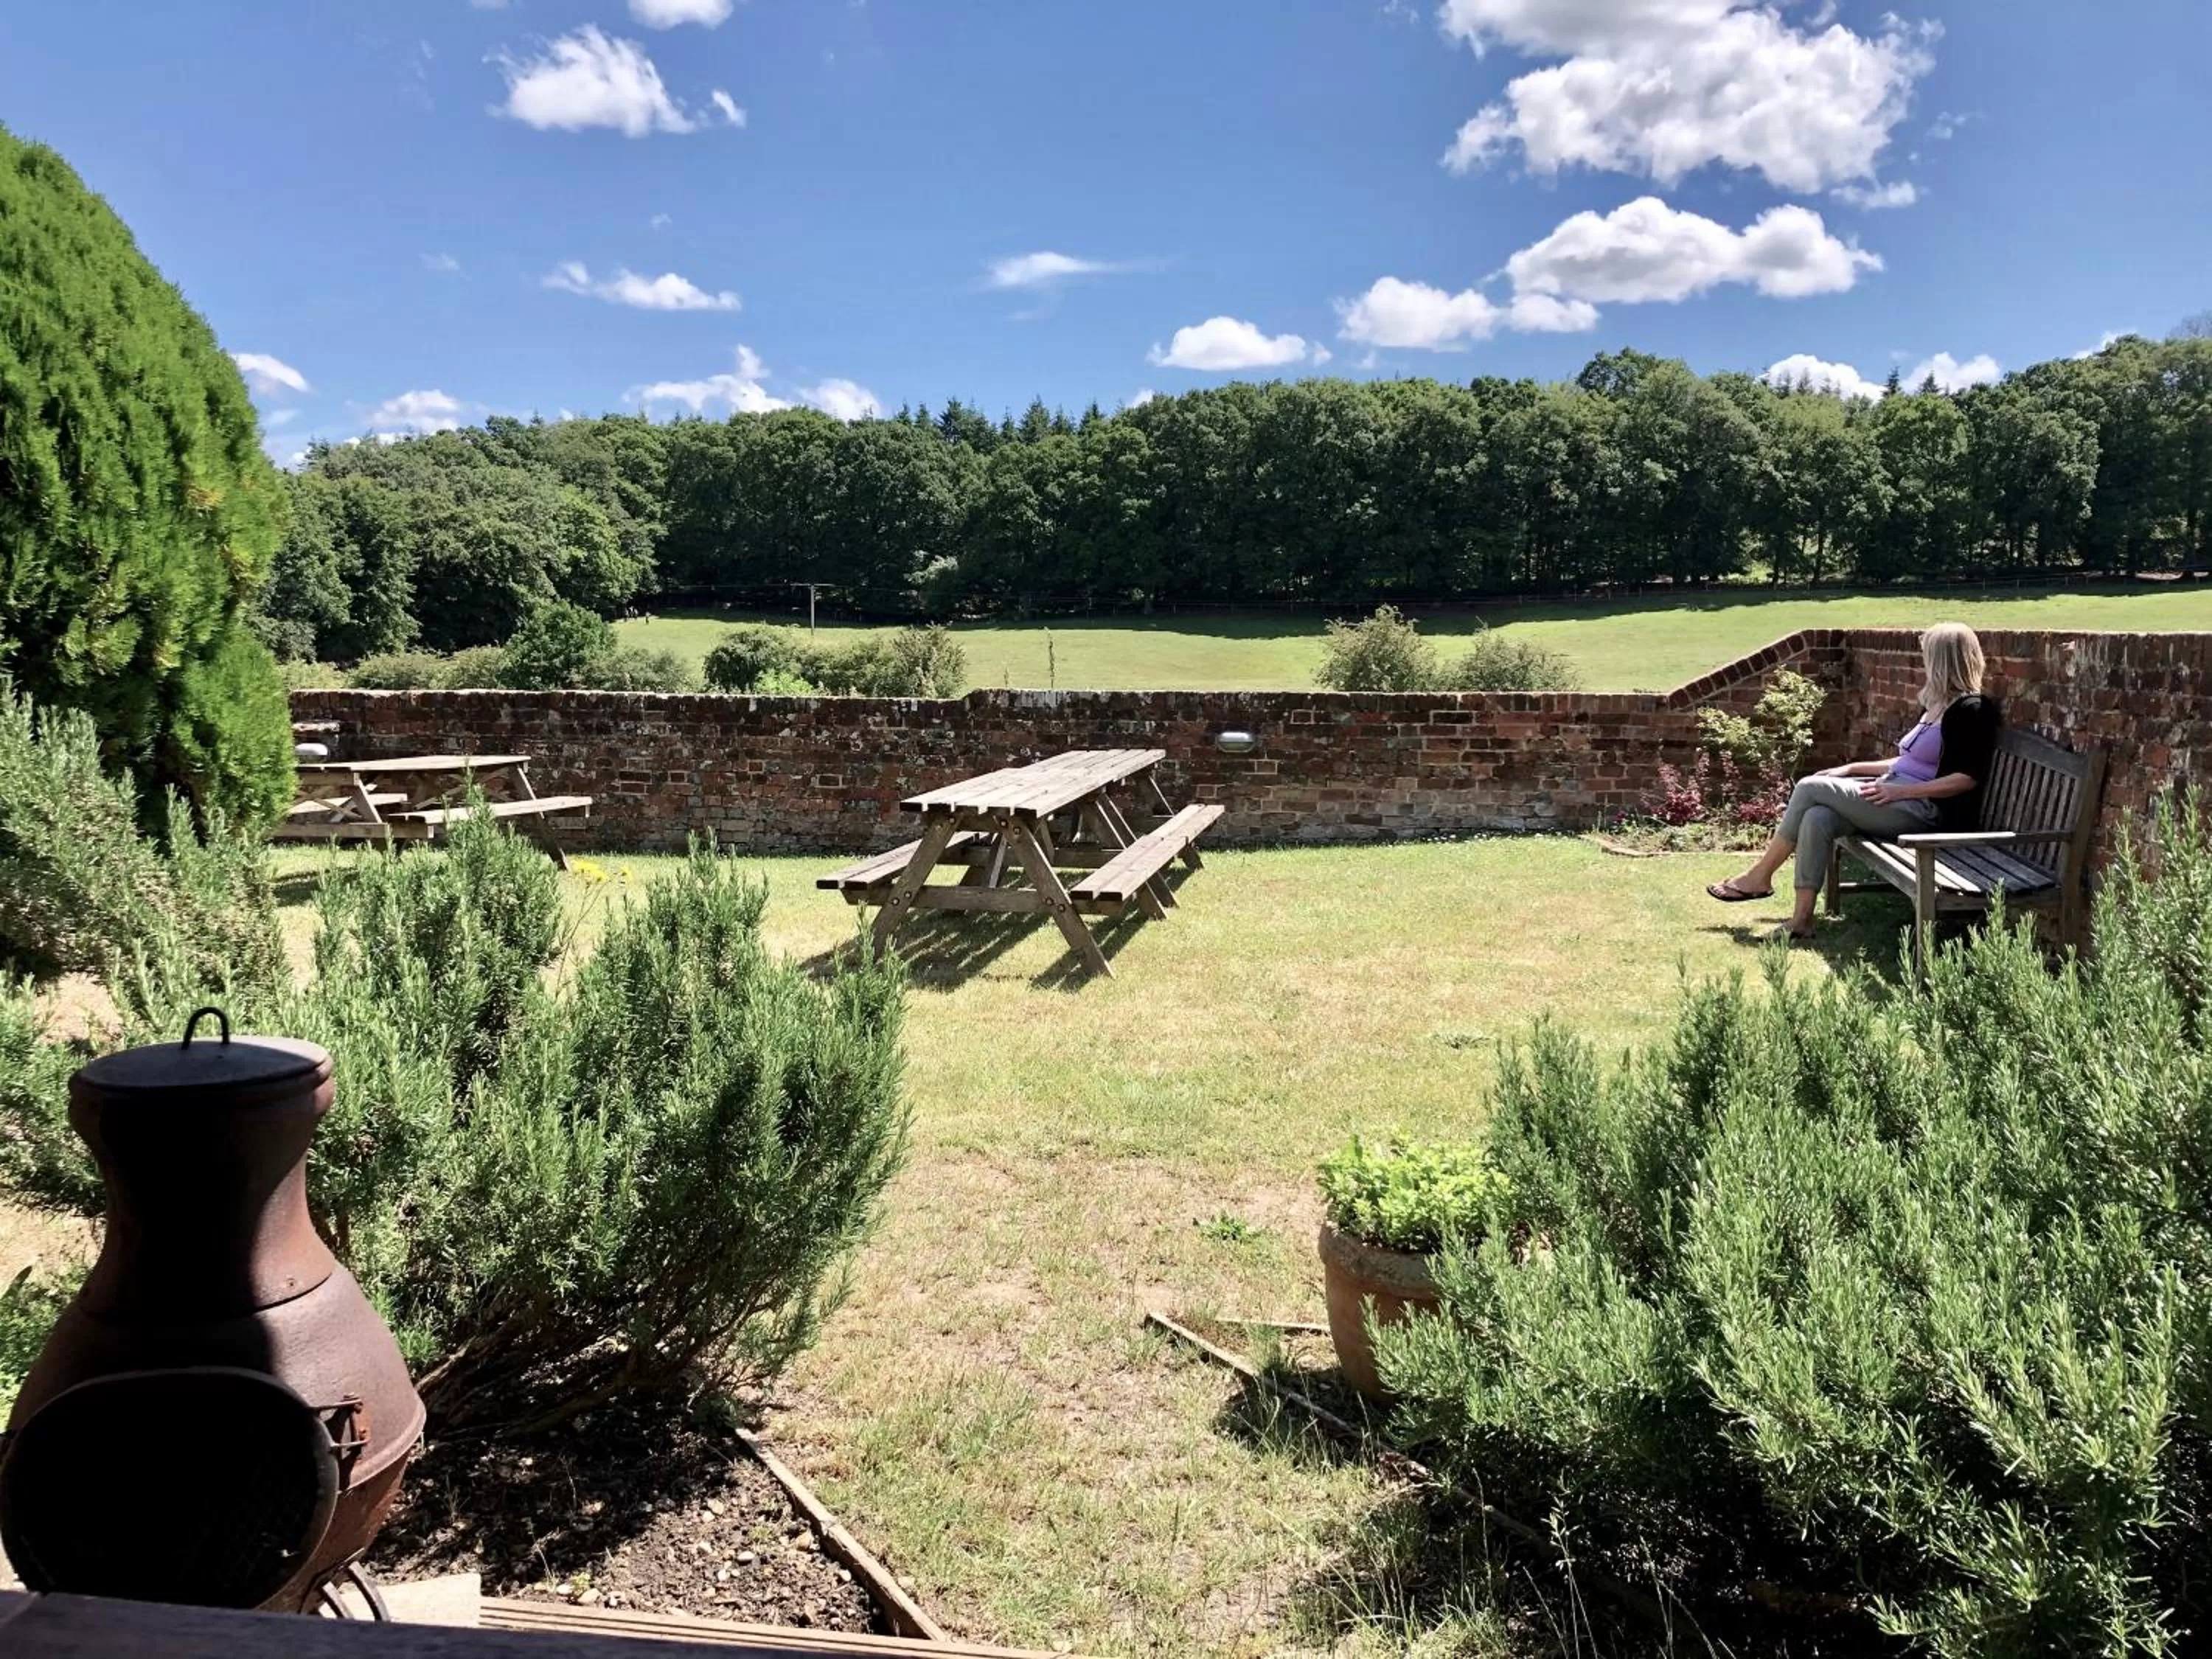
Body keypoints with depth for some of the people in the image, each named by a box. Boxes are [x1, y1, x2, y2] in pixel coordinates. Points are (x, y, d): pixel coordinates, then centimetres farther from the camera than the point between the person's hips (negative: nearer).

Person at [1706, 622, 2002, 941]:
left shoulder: (1970, 709, -8)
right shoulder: (1936, 704, 20)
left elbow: (1967, 778, -16)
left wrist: (1900, 791, -19)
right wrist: (1852, 768, 16)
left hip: (1925, 810, -8)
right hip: (1897, 798, 8)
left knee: (1811, 788, -16)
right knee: (1817, 816, -19)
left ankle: (1760, 878, -5)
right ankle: (1801, 920, -24)